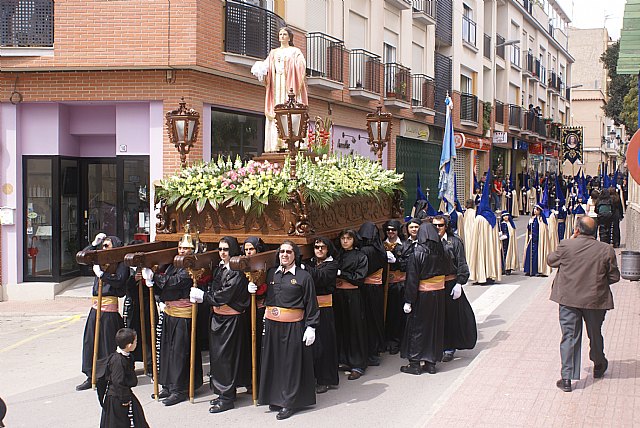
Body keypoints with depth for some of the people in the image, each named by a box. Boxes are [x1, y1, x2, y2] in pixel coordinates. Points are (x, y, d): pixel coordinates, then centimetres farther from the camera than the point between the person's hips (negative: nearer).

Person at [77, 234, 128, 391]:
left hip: (109, 305, -7)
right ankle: (91, 377, 15)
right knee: (90, 341, 8)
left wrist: (101, 274, -19)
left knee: (108, 342, -2)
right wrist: (94, 244, 10)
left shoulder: (121, 263, -6)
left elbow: (119, 280, -18)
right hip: (96, 305, 7)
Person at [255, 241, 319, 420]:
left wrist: (311, 327, -9)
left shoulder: (304, 276, -4)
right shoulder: (271, 273, 9)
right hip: (272, 324, 5)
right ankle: (276, 398, 25)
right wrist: (254, 289, -1)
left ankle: (289, 402, 10)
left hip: (293, 326, -5)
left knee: (291, 362, 1)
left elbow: (311, 304, -5)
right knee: (274, 361, 11)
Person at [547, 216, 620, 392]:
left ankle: (566, 378, -2)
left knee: (569, 337, 3)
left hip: (568, 299, -1)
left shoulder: (566, 245, -11)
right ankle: (599, 366, 43)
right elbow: (614, 277, -2)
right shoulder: (606, 250, -8)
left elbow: (550, 260, 6)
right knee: (595, 335, 21)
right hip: (596, 300, 1)